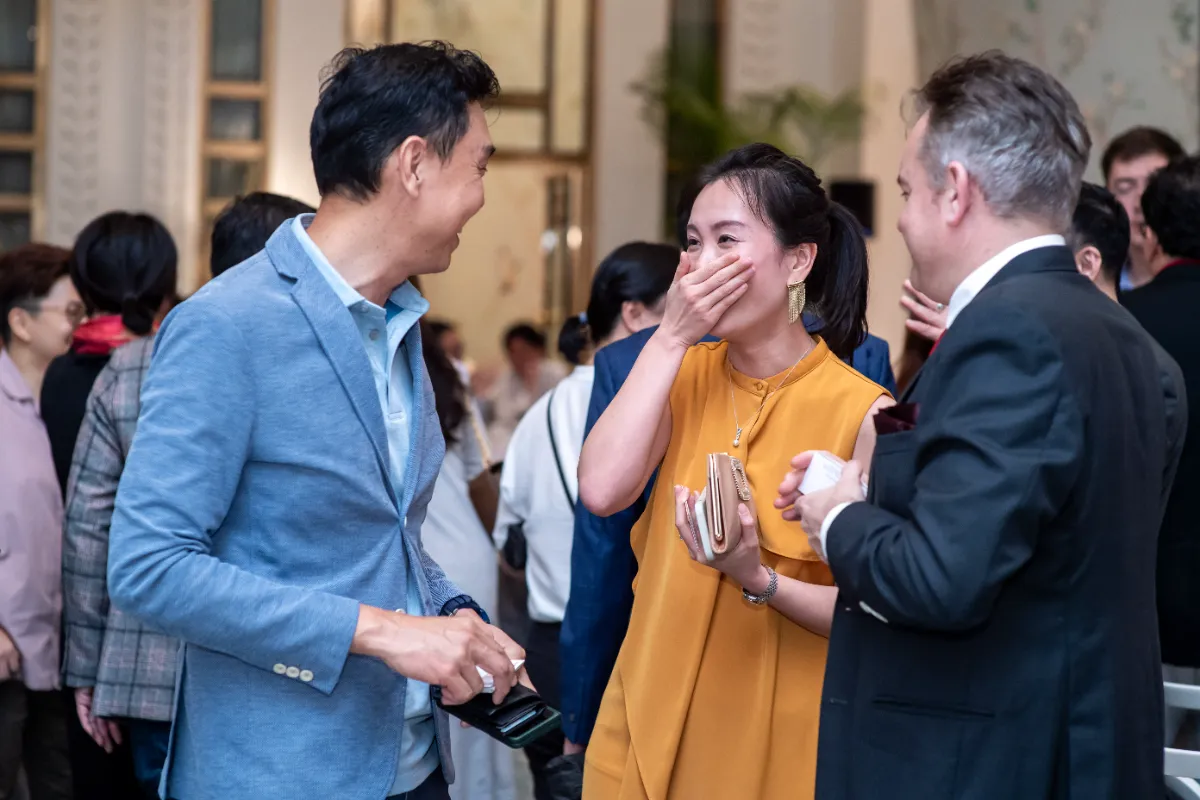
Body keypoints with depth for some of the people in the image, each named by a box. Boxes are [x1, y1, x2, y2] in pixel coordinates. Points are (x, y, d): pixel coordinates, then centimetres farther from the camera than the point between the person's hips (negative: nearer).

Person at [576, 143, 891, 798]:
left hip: (780, 743, -4)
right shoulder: (683, 373, 1)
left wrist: (760, 581, -28)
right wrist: (671, 335, -14)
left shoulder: (861, 411, -12)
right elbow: (601, 491, -15)